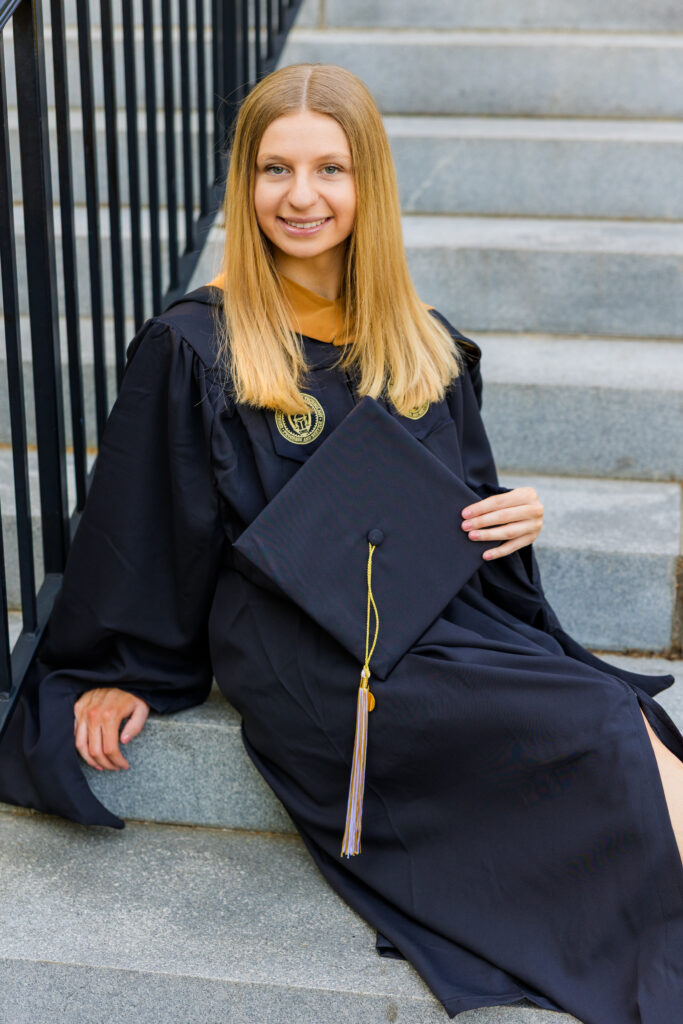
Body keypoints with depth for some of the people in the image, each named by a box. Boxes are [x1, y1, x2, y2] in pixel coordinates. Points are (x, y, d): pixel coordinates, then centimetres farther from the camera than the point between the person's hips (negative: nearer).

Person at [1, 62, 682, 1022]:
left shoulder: (423, 345, 16)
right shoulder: (193, 348, 0)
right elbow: (137, 524, 7)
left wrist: (514, 517, 3)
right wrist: (117, 675, 10)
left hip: (454, 626, 6)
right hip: (311, 665, -6)